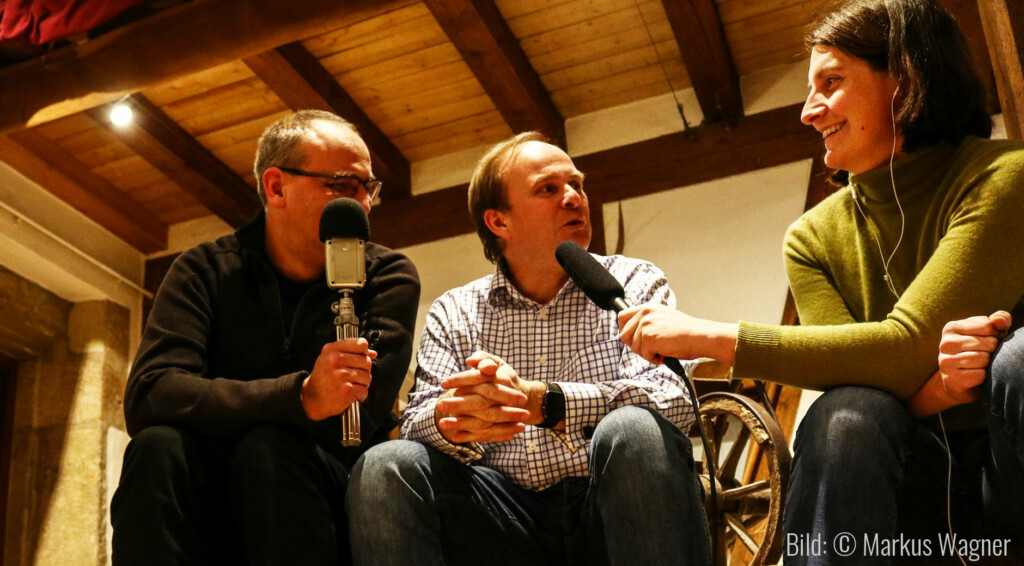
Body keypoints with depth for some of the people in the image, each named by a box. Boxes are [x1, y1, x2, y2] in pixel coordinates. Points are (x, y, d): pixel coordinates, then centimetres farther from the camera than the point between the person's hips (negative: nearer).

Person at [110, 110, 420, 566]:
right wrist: (300, 397, -30)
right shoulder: (207, 271, 3)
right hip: (214, 511, 1)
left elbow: (357, 418, -13)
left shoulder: (388, 276, 1)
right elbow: (147, 395, -17)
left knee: (268, 446, -30)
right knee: (158, 448, -27)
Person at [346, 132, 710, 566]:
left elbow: (671, 397, -11)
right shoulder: (453, 313, 13)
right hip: (512, 521, 1)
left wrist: (540, 402, -27)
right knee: (385, 468, -22)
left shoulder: (635, 284, 7)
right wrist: (451, 422, -26)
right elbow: (418, 423, 1)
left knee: (632, 431, -33)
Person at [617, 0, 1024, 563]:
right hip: (922, 482, 3)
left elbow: (906, 348, -22)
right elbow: (854, 384, -8)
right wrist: (934, 383, -31)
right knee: (844, 417, -30)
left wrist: (706, 336, -21)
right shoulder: (813, 238, 2)